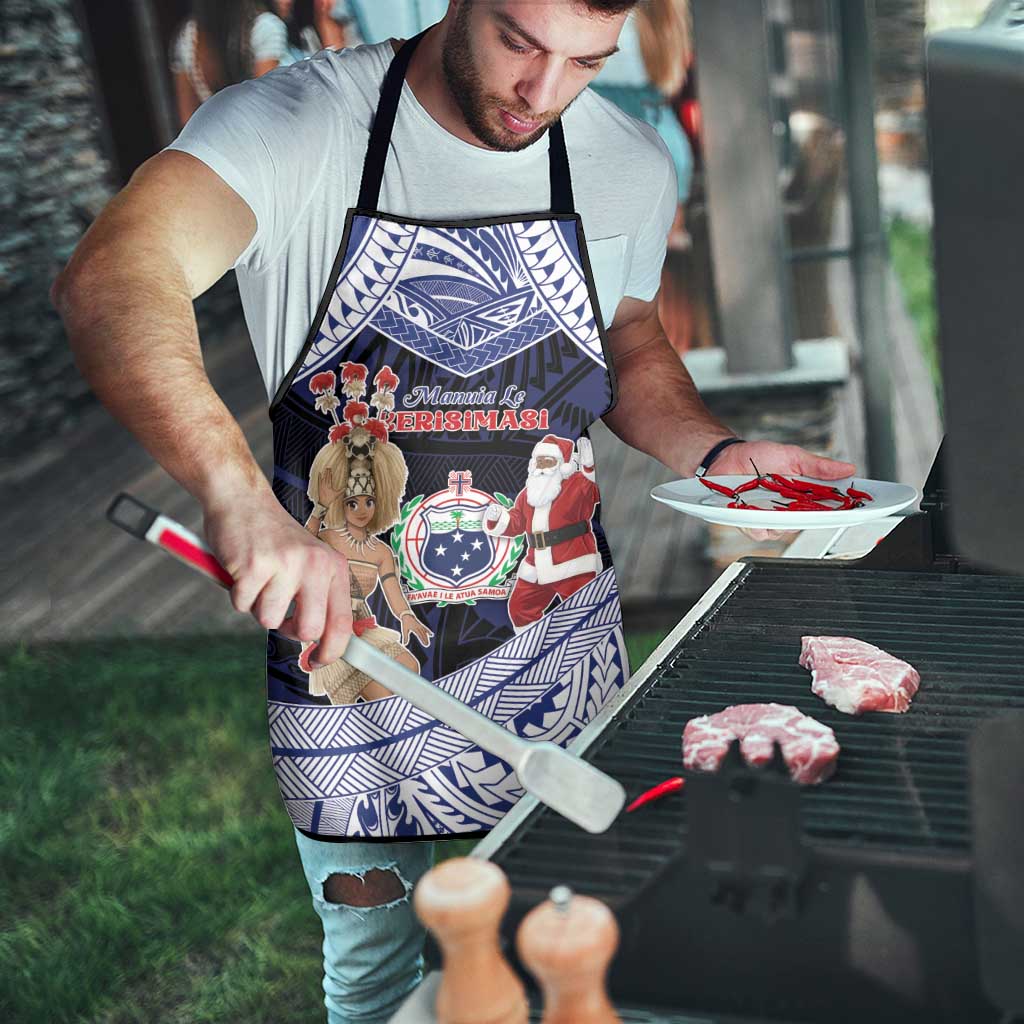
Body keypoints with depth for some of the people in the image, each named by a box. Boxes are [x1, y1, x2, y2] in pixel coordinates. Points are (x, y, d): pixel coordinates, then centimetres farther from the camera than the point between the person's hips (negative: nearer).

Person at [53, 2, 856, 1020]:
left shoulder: (631, 165, -2)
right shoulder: (296, 124, -16)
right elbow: (109, 280, -33)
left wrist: (717, 453, -5)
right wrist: (240, 495, -49)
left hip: (555, 653, 3)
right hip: (342, 646, -2)